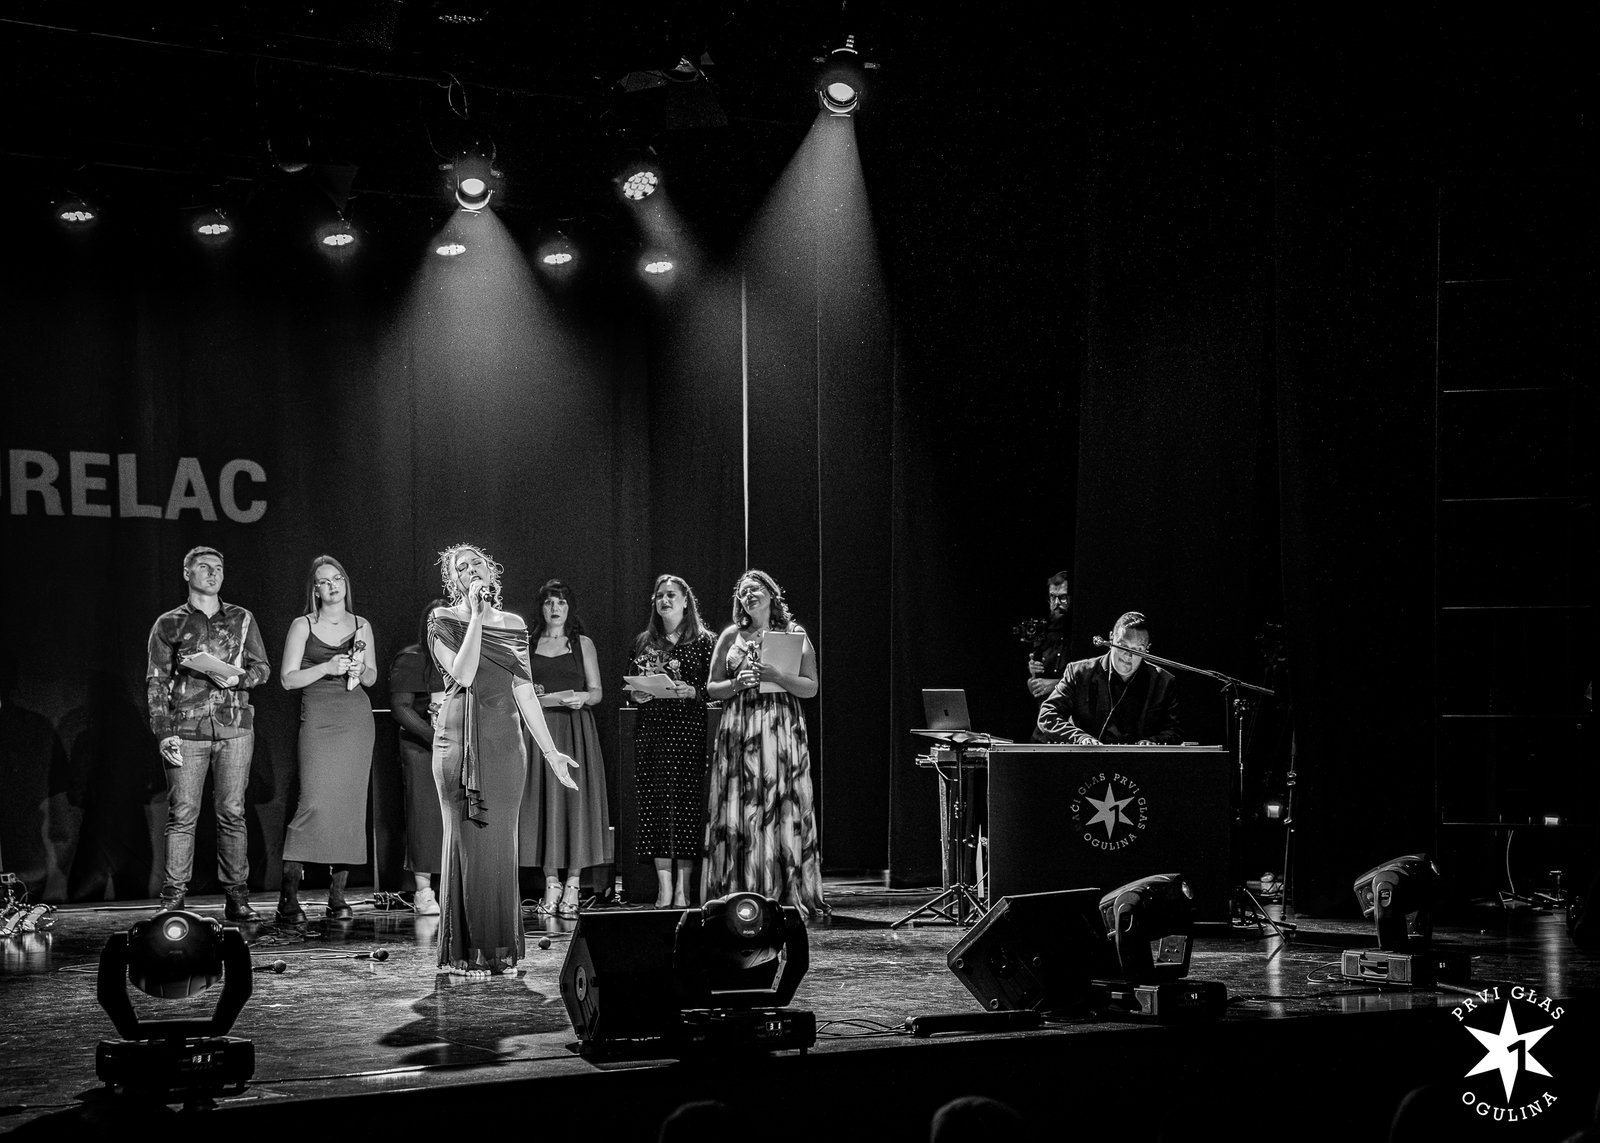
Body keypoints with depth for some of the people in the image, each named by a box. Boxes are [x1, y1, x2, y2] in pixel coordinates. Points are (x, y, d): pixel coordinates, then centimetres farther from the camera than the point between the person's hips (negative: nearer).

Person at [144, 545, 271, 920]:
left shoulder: (241, 619, 16)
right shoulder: (169, 624, 10)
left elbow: (262, 668, 14)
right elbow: (156, 682, 5)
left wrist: (237, 677, -9)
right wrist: (163, 732, -5)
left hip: (234, 726, 1)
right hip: (186, 729, -1)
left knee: (232, 813, 0)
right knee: (182, 814, -5)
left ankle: (236, 896, 3)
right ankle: (172, 899, -3)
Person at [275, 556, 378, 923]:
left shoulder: (362, 626, 13)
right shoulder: (303, 626, 4)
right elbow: (287, 679, 0)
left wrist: (361, 668, -2)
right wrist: (327, 667, -12)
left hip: (356, 720, 3)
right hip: (318, 720, -3)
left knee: (350, 805, -1)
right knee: (314, 803, -15)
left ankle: (338, 896, 4)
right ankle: (288, 895, -11)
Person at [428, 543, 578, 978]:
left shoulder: (513, 626, 14)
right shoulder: (444, 621, 2)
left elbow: (525, 691, 14)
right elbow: (462, 673, -14)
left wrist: (550, 751, 11)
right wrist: (477, 616, -12)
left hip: (505, 742, 4)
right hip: (460, 742, -4)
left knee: (501, 841, 3)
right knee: (465, 838, -4)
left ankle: (500, 947, 9)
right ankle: (464, 952, 0)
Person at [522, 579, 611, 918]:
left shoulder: (583, 644, 9)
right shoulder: (527, 645, 11)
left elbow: (597, 692, 6)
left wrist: (582, 697, -15)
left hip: (575, 728, -1)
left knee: (575, 798, -7)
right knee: (544, 800, -3)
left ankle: (573, 884, -3)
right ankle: (552, 883, 4)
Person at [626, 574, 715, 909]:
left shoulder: (704, 641, 5)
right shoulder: (644, 642, 14)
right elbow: (629, 686, 18)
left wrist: (691, 691, -17)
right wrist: (635, 694, -4)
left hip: (689, 729, -2)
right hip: (651, 730, 3)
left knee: (688, 801, -5)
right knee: (657, 801, -4)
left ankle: (683, 887, -2)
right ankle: (664, 885, -3)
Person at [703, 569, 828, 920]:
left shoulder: (794, 635, 7)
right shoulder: (730, 637, 11)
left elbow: (811, 687, 1)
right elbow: (712, 688, 11)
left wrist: (775, 676, -14)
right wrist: (737, 684, -9)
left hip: (782, 732, -1)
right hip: (737, 731, 1)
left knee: (784, 810, -4)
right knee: (738, 813, -3)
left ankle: (790, 898, -1)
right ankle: (739, 900, 0)